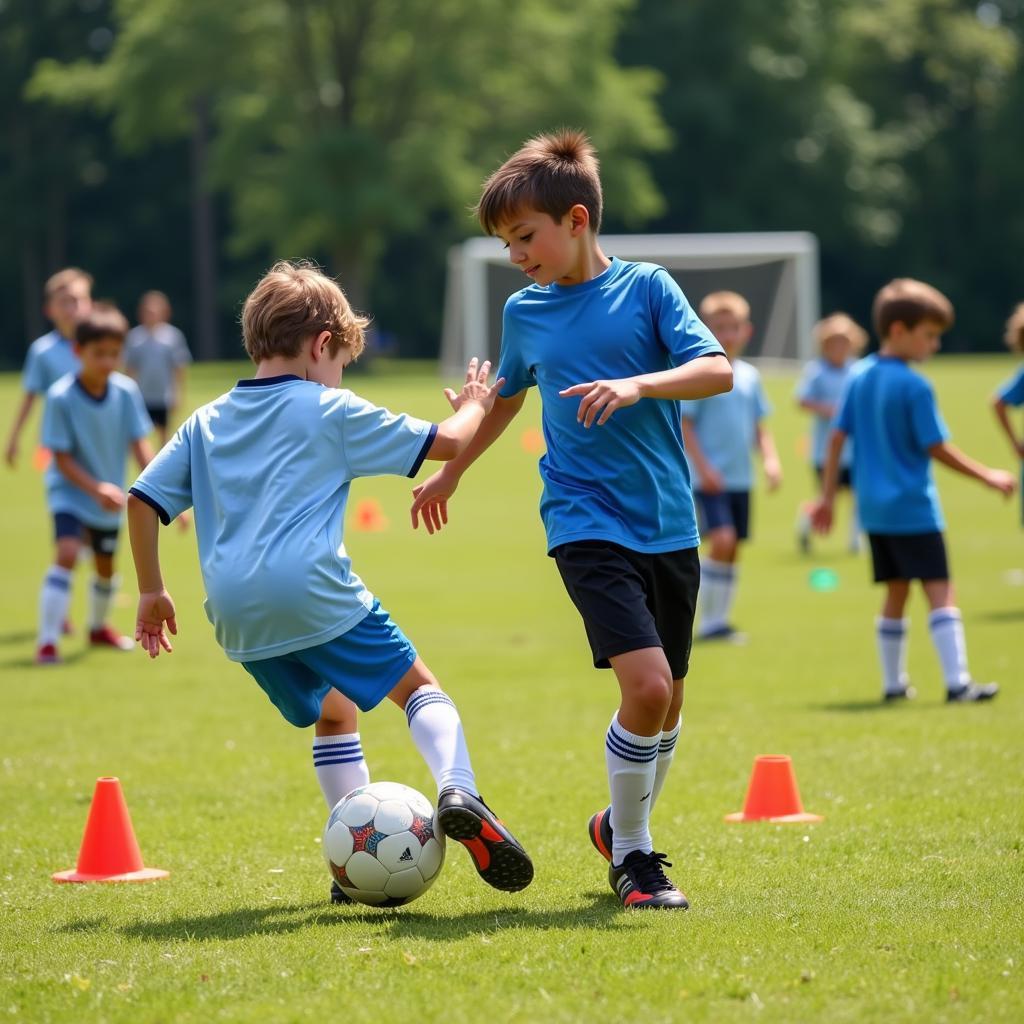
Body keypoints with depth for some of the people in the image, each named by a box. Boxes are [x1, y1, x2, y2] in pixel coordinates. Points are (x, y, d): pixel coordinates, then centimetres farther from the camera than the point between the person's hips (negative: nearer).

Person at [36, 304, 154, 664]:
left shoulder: (126, 391, -13)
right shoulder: (60, 397, -22)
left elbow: (139, 445, -8)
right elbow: (62, 458, -19)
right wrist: (96, 488, -31)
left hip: (109, 496, 5)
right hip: (70, 489, -5)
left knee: (106, 565, 19)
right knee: (67, 552, -26)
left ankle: (98, 627, 47)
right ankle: (47, 641, -25)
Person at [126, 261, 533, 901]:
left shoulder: (205, 423, 19)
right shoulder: (332, 412, 4)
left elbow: (144, 498, 18)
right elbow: (446, 442, 6)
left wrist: (152, 591, 26)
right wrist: (473, 406, 27)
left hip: (236, 613, 5)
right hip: (314, 594, -5)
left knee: (328, 714, 24)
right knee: (418, 685, 4)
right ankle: (458, 790, -23)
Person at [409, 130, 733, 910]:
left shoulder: (646, 288, -2)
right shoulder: (525, 312, 6)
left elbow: (719, 370, -13)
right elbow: (510, 395, 26)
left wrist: (639, 384, -29)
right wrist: (451, 471, 36)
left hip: (669, 524, 1)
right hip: (588, 523, -1)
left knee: (667, 700, 10)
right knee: (646, 684, -19)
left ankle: (625, 828, 35)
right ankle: (632, 853, -2)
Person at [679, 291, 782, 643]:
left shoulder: (749, 376, 11)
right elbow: (685, 425, -10)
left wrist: (770, 458, 3)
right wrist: (702, 467, -17)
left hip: (741, 478, 7)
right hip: (710, 478, -7)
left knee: (733, 549, 9)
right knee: (722, 540, -19)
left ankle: (720, 619, 18)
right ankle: (709, 620, -9)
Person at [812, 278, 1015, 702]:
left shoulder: (859, 377, 7)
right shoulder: (915, 386, -14)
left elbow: (837, 437, 9)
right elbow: (936, 448, -12)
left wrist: (828, 497, 15)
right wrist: (988, 476, -3)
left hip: (873, 508, 7)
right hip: (913, 508, -7)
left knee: (896, 591, 16)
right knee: (940, 590, -8)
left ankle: (894, 683, 18)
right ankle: (957, 682, -15)